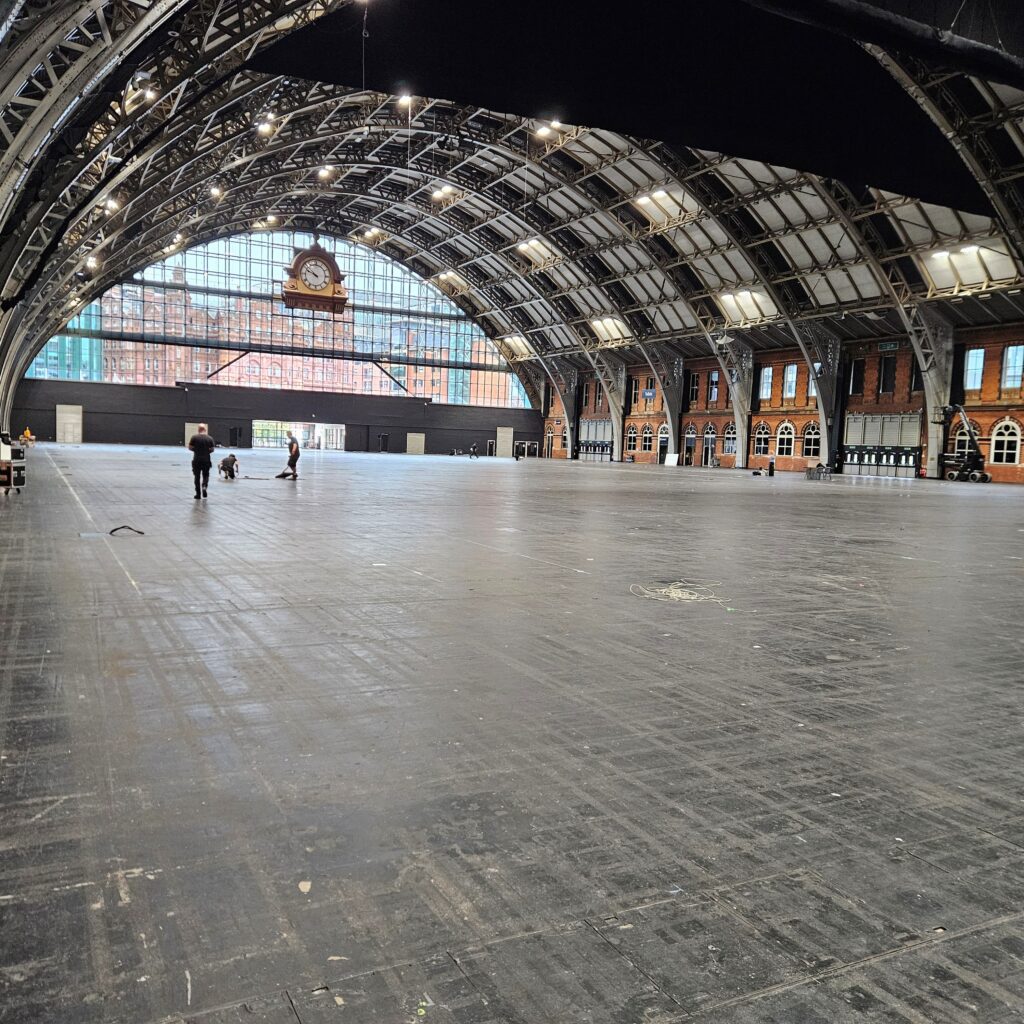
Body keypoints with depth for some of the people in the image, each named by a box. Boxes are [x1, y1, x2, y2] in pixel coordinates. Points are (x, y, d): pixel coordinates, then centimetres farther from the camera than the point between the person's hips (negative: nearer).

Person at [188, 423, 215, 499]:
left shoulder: (194, 437, -5)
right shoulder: (210, 438, -1)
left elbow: (190, 448, -3)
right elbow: (212, 449, -1)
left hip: (196, 460, -1)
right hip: (206, 460, 1)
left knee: (197, 477, 9)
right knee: (205, 475, 15)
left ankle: (198, 494, 9)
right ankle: (204, 486, -13)